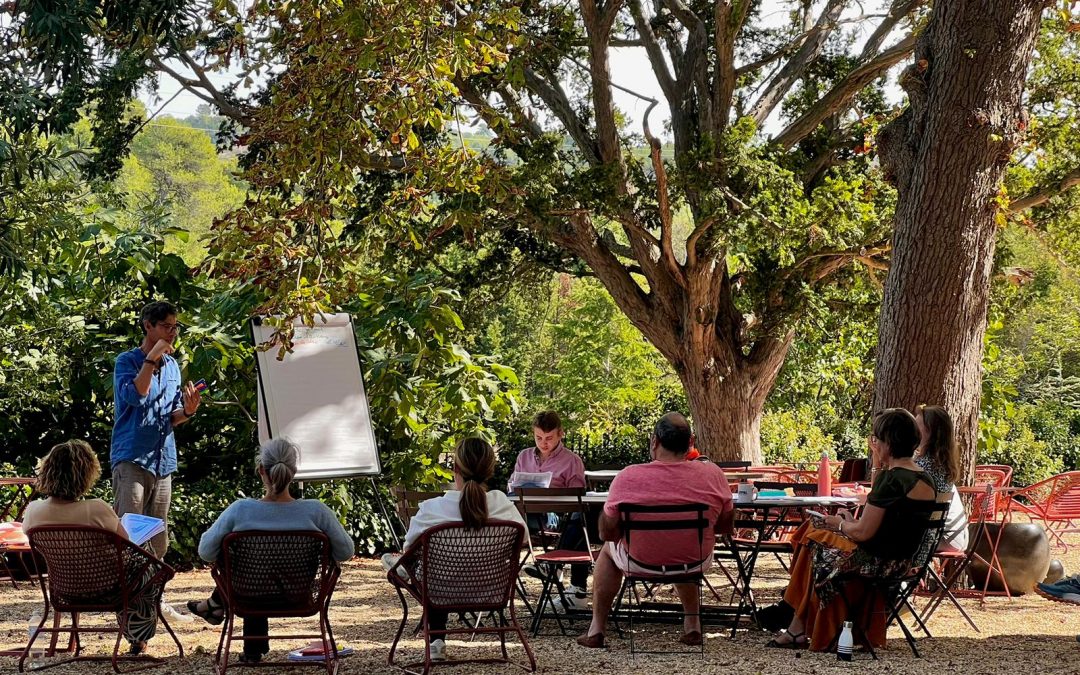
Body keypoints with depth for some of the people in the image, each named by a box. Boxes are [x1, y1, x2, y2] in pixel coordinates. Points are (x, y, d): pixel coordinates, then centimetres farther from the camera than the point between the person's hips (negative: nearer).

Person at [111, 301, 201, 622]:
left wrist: (187, 411, -4)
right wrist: (153, 357, -21)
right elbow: (134, 396, -23)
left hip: (163, 460, 7)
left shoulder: (172, 366, 15)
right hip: (132, 459, -7)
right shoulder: (127, 361, -4)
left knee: (158, 537, 10)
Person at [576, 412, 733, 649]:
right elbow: (726, 526, -2)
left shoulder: (628, 477, -20)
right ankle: (692, 624, 38)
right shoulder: (712, 474, -16)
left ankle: (596, 629, 33)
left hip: (641, 562, -2)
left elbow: (607, 533, -10)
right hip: (695, 563, 2)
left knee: (608, 549, 33)